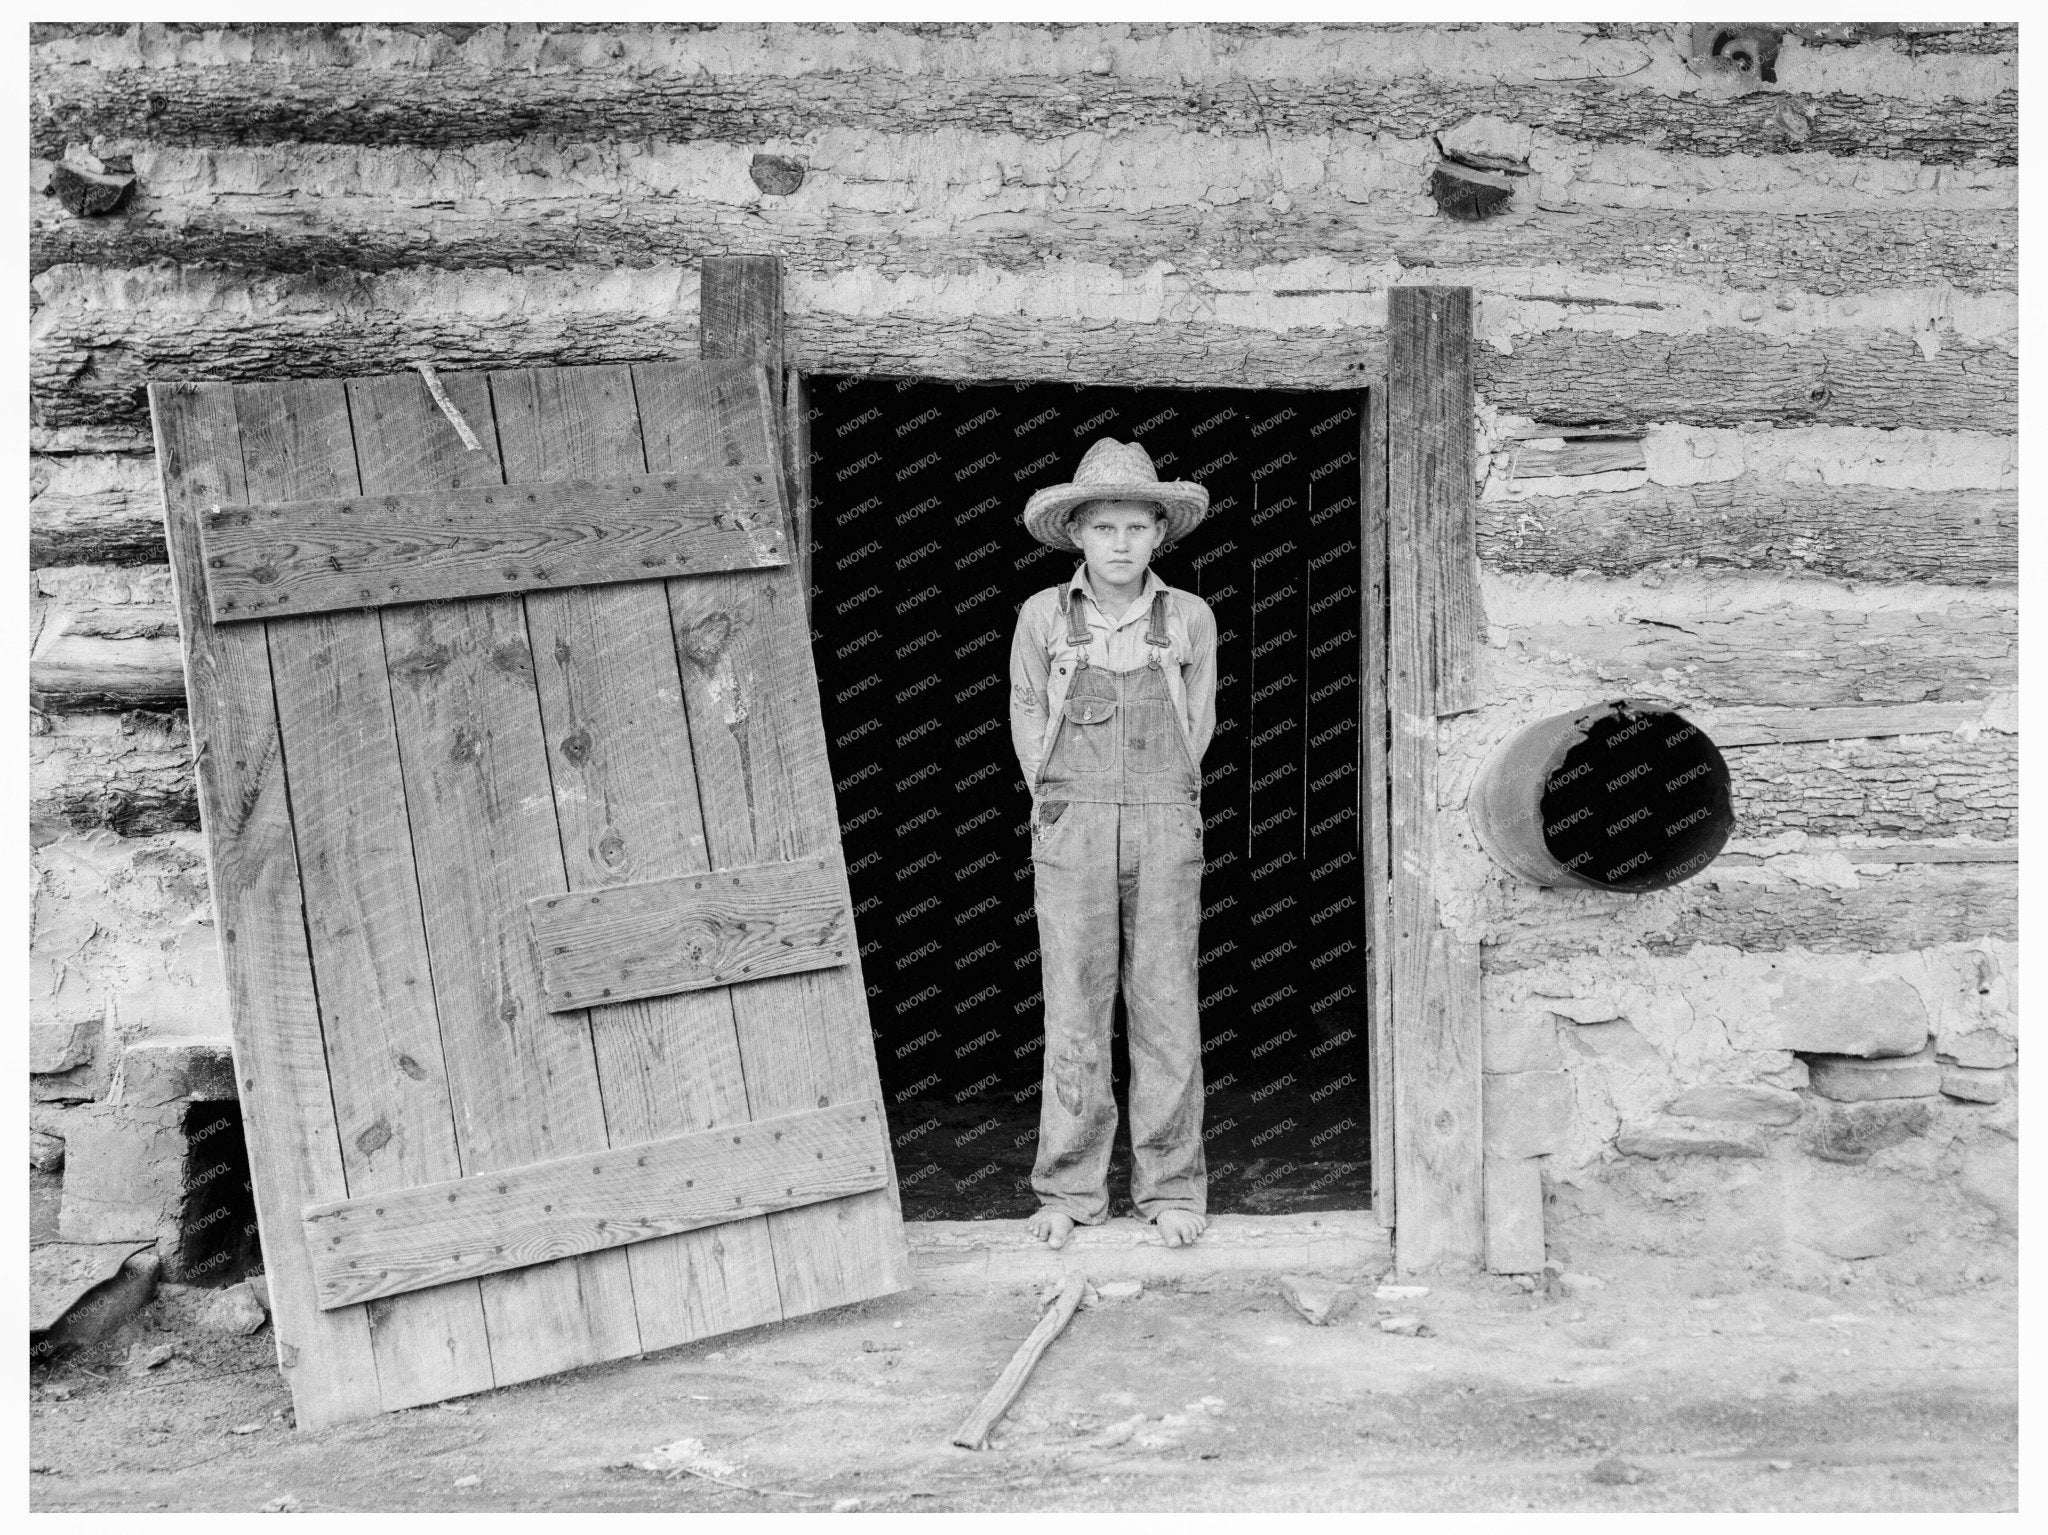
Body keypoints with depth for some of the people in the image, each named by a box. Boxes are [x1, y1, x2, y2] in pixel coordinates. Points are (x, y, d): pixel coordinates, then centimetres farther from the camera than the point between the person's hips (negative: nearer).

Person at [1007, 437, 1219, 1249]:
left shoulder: (1189, 618, 1)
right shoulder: (1043, 616, 0)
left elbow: (1198, 722, 10)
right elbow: (1028, 717, 9)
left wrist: (1159, 811, 5)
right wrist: (1062, 808, 3)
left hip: (1165, 829, 0)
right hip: (1071, 829, 0)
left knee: (1166, 1007, 3)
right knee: (1073, 1007, 2)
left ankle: (1170, 1186, 12)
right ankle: (1069, 1189, 10)